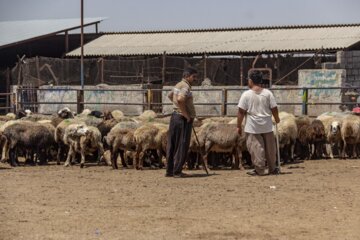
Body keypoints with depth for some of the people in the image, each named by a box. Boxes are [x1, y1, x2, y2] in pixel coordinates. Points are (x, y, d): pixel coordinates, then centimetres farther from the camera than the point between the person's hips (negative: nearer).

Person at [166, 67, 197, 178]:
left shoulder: (178, 85, 15)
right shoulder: (185, 86, -15)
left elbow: (170, 95, 33)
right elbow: (180, 99, -32)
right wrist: (186, 115, -23)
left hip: (175, 116, 9)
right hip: (183, 119, -9)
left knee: (172, 145, 11)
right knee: (182, 146, -3)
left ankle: (170, 170, 16)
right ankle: (177, 171, -1)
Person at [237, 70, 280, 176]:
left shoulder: (246, 94, -8)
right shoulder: (268, 93, -1)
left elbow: (241, 112, -9)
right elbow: (274, 108, 1)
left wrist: (239, 126, -1)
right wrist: (277, 119, 20)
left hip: (252, 128, -4)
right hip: (267, 126, 4)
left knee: (256, 148, 1)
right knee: (270, 148, 14)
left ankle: (259, 170, 2)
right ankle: (272, 168, 24)